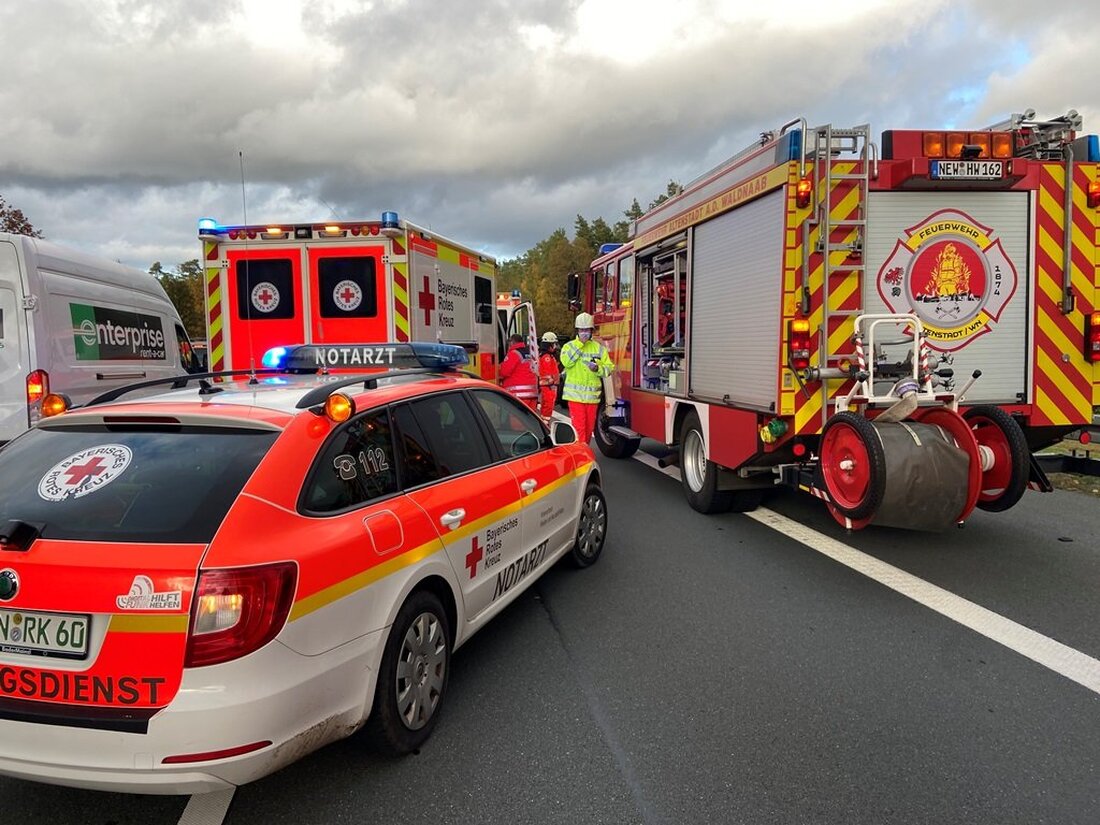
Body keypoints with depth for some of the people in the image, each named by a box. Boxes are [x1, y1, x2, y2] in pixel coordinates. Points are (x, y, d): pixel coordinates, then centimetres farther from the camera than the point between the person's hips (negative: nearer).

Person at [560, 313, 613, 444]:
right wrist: (579, 344, -15)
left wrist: (598, 369, -19)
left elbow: (608, 368, 3)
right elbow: (566, 362, -16)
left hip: (592, 395, 3)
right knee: (579, 427, -9)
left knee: (589, 427, 12)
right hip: (575, 394, -3)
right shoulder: (569, 346, 3)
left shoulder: (599, 348, 8)